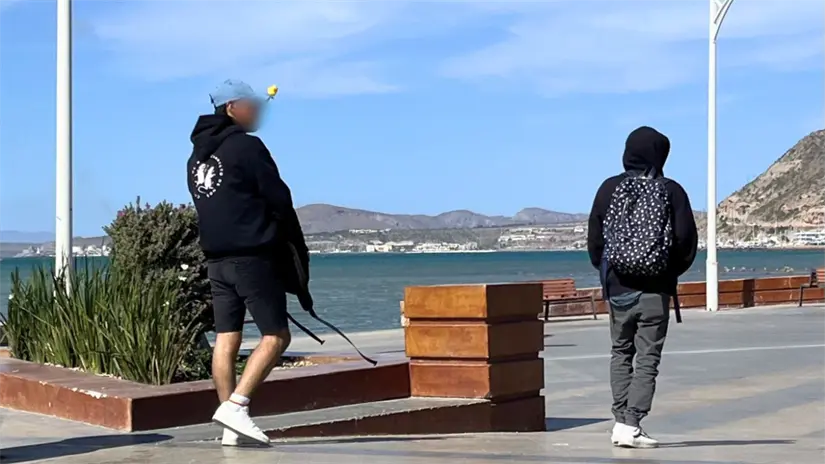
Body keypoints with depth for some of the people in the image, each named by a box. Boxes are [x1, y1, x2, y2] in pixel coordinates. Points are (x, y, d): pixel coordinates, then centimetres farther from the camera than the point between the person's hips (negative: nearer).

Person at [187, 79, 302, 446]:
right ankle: (235, 406, -13)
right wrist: (296, 242, 6)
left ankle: (231, 428, 5)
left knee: (226, 339, 5)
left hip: (216, 259, 8)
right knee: (276, 336, -2)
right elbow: (279, 198, -9)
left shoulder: (197, 155, 17)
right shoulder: (246, 145, -9)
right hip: (252, 257, -8)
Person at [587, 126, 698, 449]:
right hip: (655, 289, -2)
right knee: (647, 358, 2)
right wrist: (671, 272, 10)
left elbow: (594, 238, 1)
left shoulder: (609, 189, -1)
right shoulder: (671, 191, -4)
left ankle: (621, 420, 10)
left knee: (620, 352, 16)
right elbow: (686, 240, -6)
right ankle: (631, 425, -5)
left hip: (618, 286, 2)